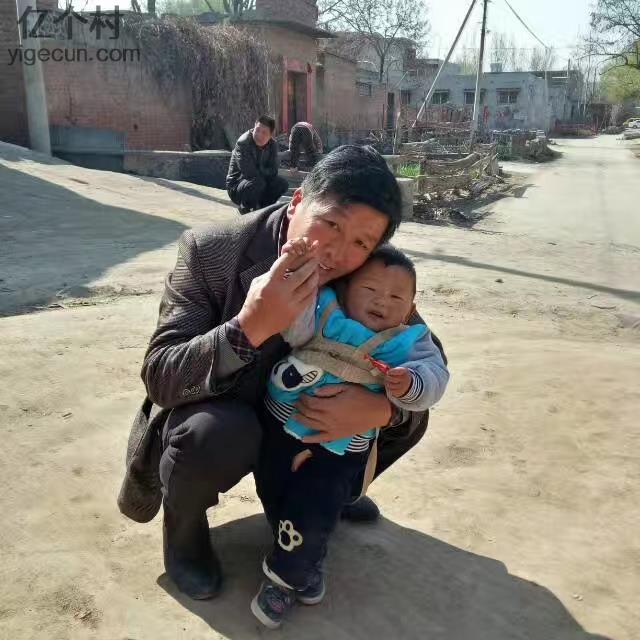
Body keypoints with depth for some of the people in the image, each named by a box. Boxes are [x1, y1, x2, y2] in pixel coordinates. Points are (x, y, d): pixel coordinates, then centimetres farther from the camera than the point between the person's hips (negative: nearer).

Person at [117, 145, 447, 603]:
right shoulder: (211, 251, -27)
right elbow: (160, 376, -30)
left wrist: (385, 408, -32)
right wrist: (249, 328, -48)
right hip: (216, 415, -4)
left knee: (408, 414, -7)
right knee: (218, 433, -36)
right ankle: (183, 527, 0)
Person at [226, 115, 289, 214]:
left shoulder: (272, 145, -3)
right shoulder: (243, 143, -22)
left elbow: (273, 171, -6)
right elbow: (249, 172, -29)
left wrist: (259, 171, -20)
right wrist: (263, 172, -14)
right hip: (236, 187, -6)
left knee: (282, 184, -13)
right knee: (257, 183, -36)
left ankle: (260, 207, 8)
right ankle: (244, 208, -6)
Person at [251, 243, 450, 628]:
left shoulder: (408, 343, -3)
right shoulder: (325, 314, -5)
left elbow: (434, 377, -14)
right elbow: (294, 323, -20)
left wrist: (410, 384, -35)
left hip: (340, 449, -1)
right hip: (281, 427, 1)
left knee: (312, 514, -3)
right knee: (276, 500, 12)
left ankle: (285, 574, 27)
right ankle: (305, 565, 40)